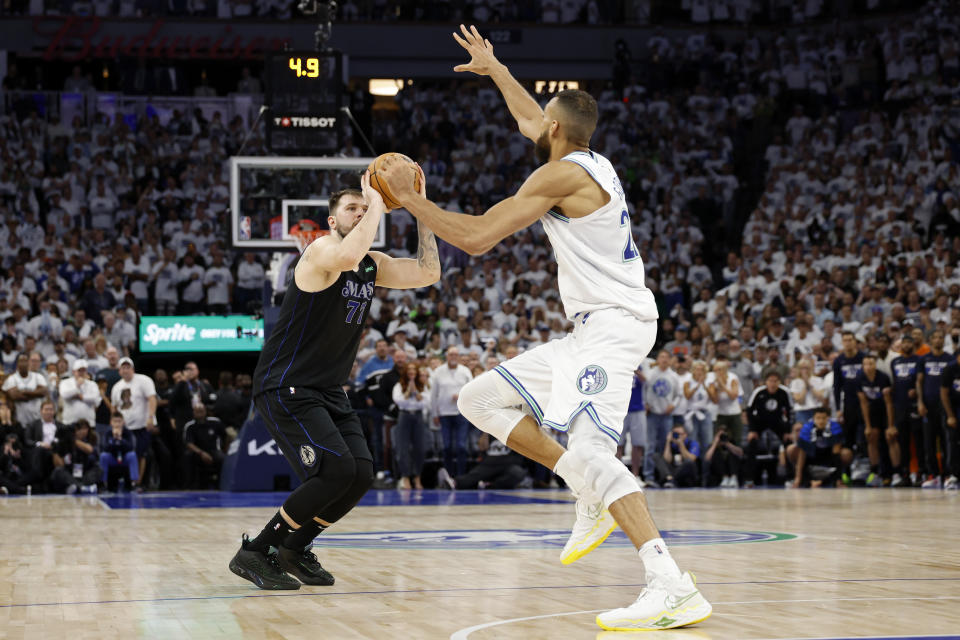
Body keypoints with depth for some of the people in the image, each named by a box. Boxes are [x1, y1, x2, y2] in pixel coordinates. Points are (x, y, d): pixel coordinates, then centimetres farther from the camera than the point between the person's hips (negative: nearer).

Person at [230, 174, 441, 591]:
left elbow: (428, 273, 4)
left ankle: (296, 548, 17)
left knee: (361, 475, -4)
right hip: (285, 388, -9)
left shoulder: (372, 266, 11)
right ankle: (254, 553, -9)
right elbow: (347, 257, -39)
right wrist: (378, 204, -26)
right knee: (336, 469, -22)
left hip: (329, 392, 9)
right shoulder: (321, 252, -15)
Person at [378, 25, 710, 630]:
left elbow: (475, 238, -14)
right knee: (481, 399, 12)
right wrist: (495, 69, 50)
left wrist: (409, 197, -3)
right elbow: (531, 120, 39)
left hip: (613, 324, -10)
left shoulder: (561, 176, -12)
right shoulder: (592, 161, 16)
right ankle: (596, 500, 6)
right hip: (590, 330, 10)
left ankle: (675, 589, -37)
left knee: (588, 449, -28)